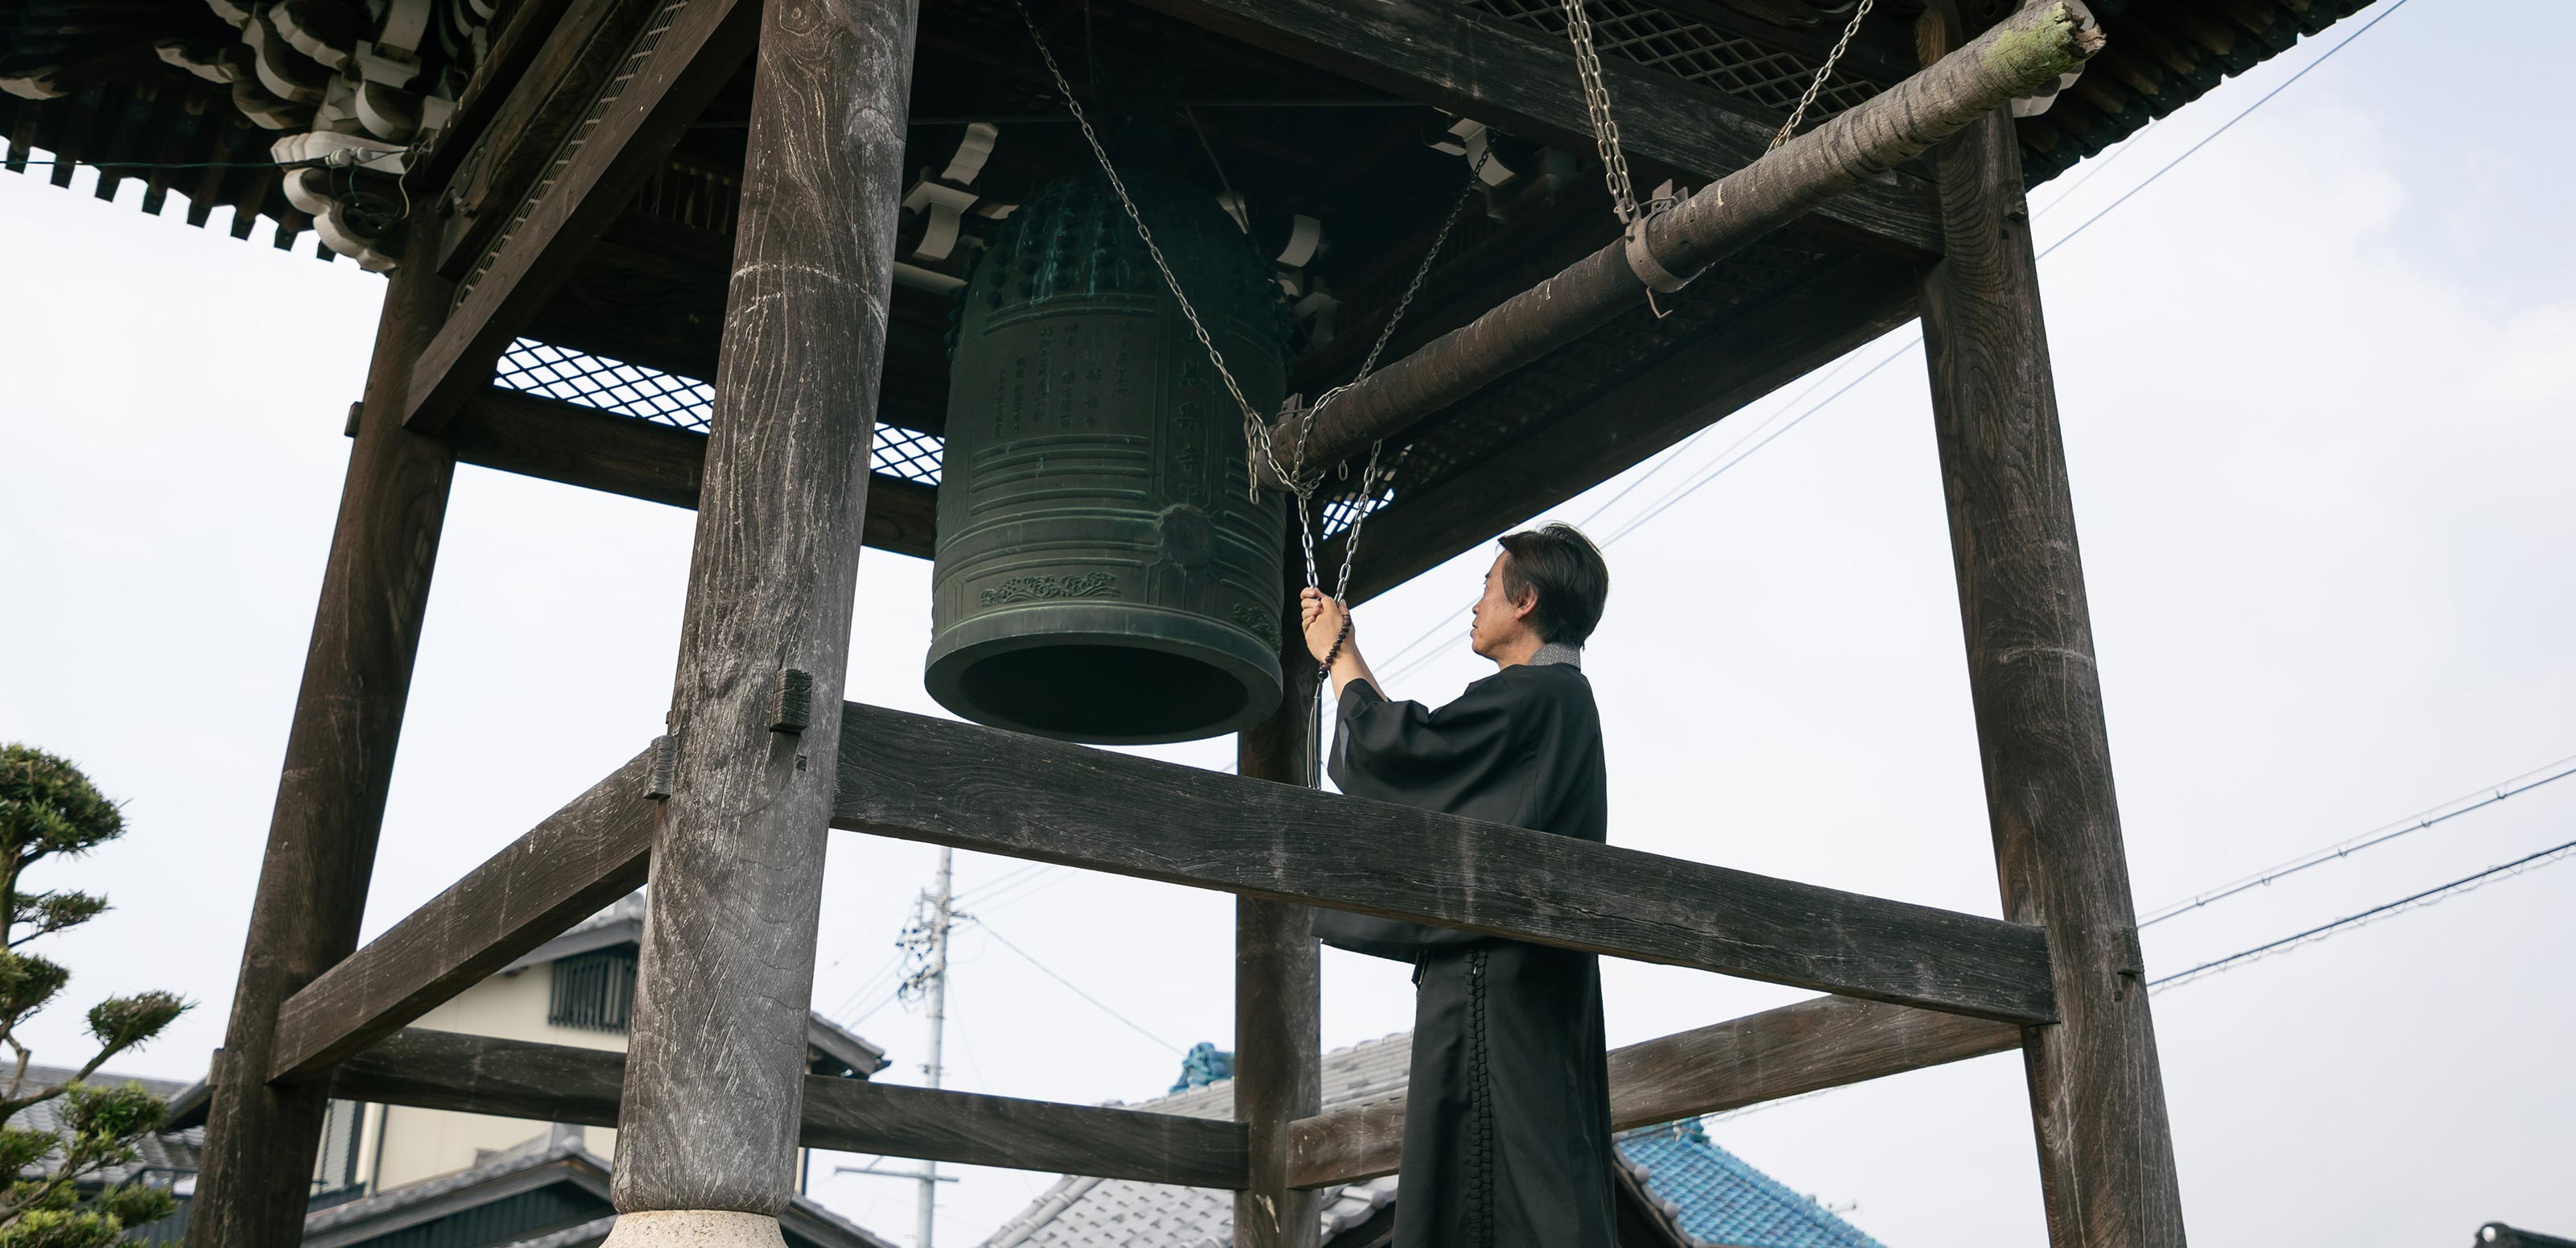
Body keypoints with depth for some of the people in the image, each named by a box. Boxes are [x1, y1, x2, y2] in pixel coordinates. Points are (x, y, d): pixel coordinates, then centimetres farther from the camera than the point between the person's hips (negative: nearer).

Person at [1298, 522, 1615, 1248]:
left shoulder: (1534, 696, -12)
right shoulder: (1558, 700, 20)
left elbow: (1384, 750, -13)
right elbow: (1414, 750, 30)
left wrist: (1338, 654, 4)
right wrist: (1344, 652, 36)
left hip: (1493, 978, -10)